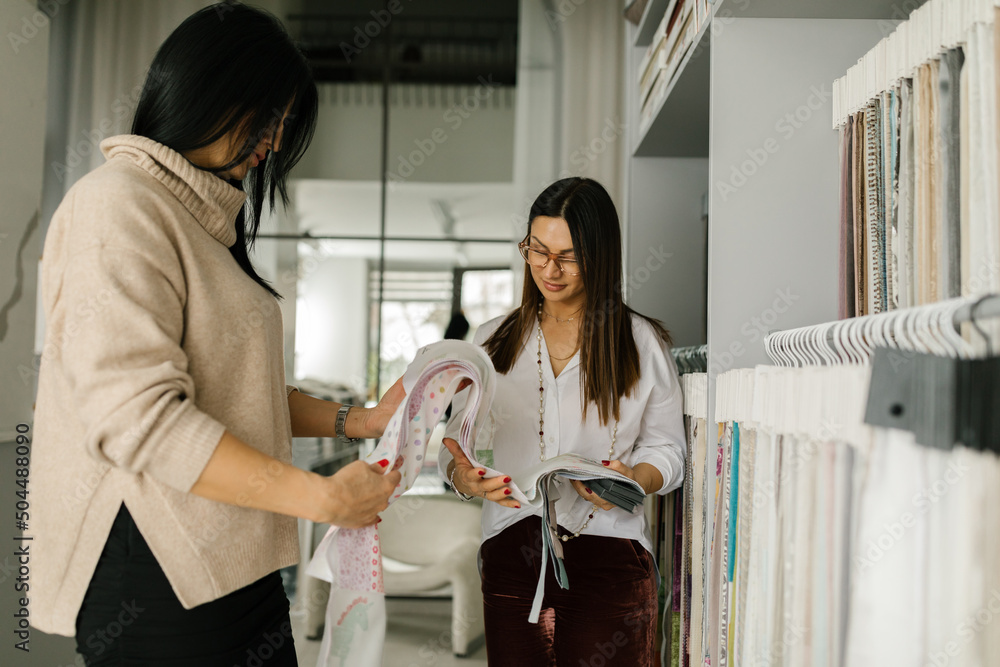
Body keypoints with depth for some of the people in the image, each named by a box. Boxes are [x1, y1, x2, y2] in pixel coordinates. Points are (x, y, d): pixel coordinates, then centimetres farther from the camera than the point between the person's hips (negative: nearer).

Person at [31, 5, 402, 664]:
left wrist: (359, 421, 6)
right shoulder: (117, 205, -13)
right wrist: (323, 497, -20)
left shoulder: (206, 219, 18)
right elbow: (138, 416, -23)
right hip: (158, 581, -9)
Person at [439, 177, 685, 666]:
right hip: (511, 555, 2)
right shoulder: (492, 342, 12)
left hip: (609, 553, -1)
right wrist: (465, 478, -12)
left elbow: (666, 448, 7)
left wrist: (633, 480, -14)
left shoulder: (642, 343, 6)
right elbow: (459, 441, 10)